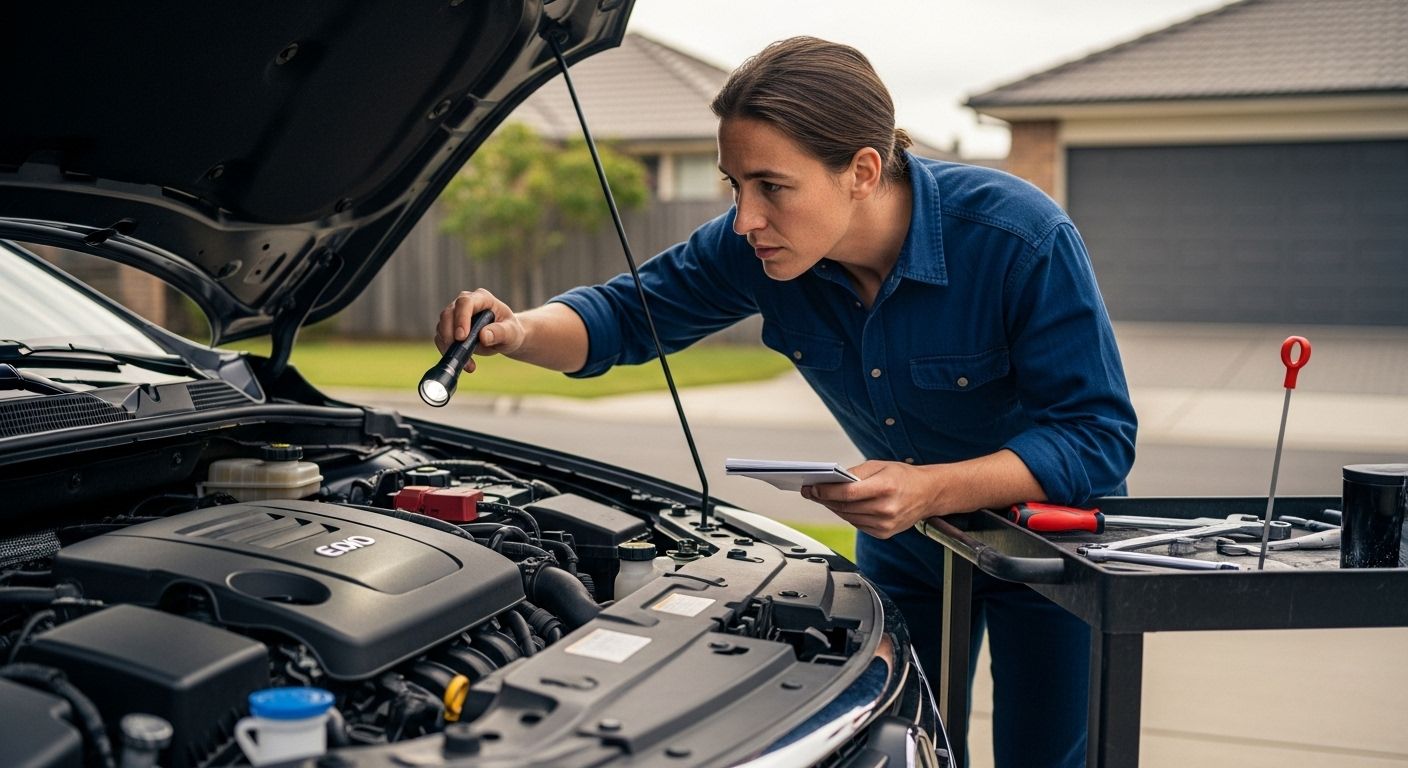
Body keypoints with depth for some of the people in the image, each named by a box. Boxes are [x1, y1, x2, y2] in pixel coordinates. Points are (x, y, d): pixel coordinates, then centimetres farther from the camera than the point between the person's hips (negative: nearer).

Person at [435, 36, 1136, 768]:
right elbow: (627, 315, -8)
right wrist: (520, 330, -29)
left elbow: (1099, 437, -30)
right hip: (904, 546, 4)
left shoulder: (1024, 239, -32)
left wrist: (930, 490, -43)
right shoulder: (754, 245, -19)